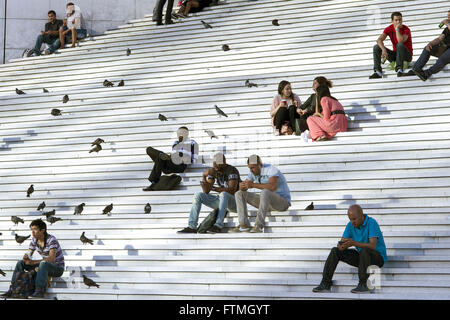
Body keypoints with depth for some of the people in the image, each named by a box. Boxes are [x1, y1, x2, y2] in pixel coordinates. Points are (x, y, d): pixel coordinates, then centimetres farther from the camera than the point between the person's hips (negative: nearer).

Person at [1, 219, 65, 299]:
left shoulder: (51, 240, -24)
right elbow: (29, 254, 1)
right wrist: (26, 257, -24)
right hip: (45, 267, 8)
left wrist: (34, 262, -32)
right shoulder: (34, 240, -1)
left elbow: (51, 259, -32)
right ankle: (12, 289, -7)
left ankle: (39, 291, -40)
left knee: (43, 264, -39)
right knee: (20, 263, -2)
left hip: (58, 268, -8)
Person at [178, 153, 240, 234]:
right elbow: (206, 191, -4)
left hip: (235, 202, -7)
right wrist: (204, 176, -20)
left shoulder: (231, 170, -19)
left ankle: (218, 226, -42)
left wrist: (213, 188, -27)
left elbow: (232, 190, -31)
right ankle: (192, 227, -19)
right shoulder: (213, 171, 1)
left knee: (223, 194, -39)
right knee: (198, 195, -8)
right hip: (222, 200, 7)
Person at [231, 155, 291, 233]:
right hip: (267, 201, 8)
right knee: (239, 194, -1)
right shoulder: (253, 172, 2)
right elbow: (243, 189, 3)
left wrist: (253, 185, -40)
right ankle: (244, 225, -15)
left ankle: (259, 226, -37)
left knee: (265, 192, -40)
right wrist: (242, 186, -22)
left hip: (283, 201, -8)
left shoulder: (271, 170, -21)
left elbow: (273, 187, -39)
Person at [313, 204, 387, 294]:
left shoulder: (371, 223, -21)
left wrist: (354, 243, -43)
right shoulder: (350, 225, 0)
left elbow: (373, 246, -32)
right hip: (361, 256, 7)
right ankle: (326, 284, -11)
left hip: (378, 257, -7)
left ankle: (363, 285, -35)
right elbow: (342, 242, -4)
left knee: (364, 250, -39)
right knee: (335, 251, -7)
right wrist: (341, 246, -30)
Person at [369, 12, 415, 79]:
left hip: (407, 55, -5)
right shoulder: (389, 29, -2)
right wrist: (384, 50, -34)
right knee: (376, 47, -11)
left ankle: (399, 70, -43)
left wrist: (397, 29, -27)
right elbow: (379, 40, -17)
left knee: (399, 45, -36)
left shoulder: (406, 30, -16)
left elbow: (401, 41, -34)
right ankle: (378, 72, -22)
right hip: (395, 55, 5)